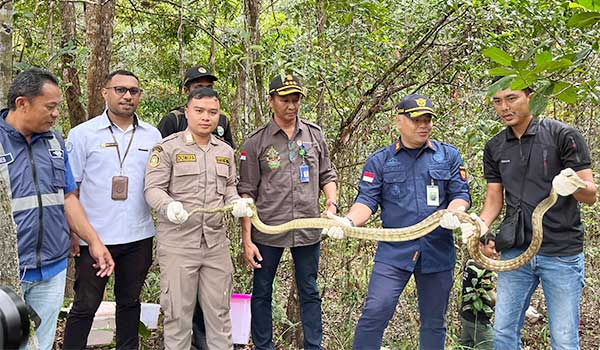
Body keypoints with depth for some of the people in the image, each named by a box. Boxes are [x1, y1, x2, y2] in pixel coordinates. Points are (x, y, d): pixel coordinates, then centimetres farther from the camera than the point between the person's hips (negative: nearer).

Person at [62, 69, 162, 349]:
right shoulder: (82, 134, -3)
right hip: (94, 236, -3)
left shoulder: (152, 135, 6)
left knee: (130, 301, 16)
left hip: (139, 237, 3)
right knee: (85, 306, 7)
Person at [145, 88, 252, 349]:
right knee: (178, 313, 6)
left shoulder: (226, 151, 13)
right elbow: (153, 188, -8)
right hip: (178, 243, -4)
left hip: (217, 243, 4)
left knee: (219, 311, 12)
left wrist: (237, 203, -1)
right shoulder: (167, 148, -4)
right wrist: (169, 206, -28)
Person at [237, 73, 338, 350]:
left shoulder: (315, 134, 6)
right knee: (262, 293, 11)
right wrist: (247, 239, -7)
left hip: (308, 230, 2)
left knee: (310, 293, 12)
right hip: (267, 231, -2)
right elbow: (247, 193, -3)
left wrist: (332, 203, -6)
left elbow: (327, 175, 14)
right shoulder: (256, 142, -2)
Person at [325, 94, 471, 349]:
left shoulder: (449, 156, 7)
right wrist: (349, 221, -22)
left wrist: (453, 213, -19)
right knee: (375, 312, -12)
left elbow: (461, 194, 4)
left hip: (437, 250, 2)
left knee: (434, 322, 13)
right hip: (393, 251, -1)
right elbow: (367, 200, -2)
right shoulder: (380, 161, 4)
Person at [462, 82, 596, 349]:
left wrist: (574, 184, -32)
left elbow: (590, 195, -9)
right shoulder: (494, 148, 6)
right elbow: (494, 197, 9)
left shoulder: (563, 135, -8)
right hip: (516, 251, 4)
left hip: (562, 253, -4)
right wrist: (481, 224, -12)